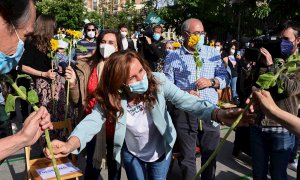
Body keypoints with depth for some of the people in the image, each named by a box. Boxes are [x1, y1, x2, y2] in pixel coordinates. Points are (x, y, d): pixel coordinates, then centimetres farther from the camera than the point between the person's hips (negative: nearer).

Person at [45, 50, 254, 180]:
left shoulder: (157, 81, -28)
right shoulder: (111, 97, -26)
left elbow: (185, 100, -35)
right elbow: (93, 120, -37)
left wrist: (219, 114, -53)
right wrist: (71, 144, -58)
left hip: (160, 150, 0)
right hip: (132, 153, 0)